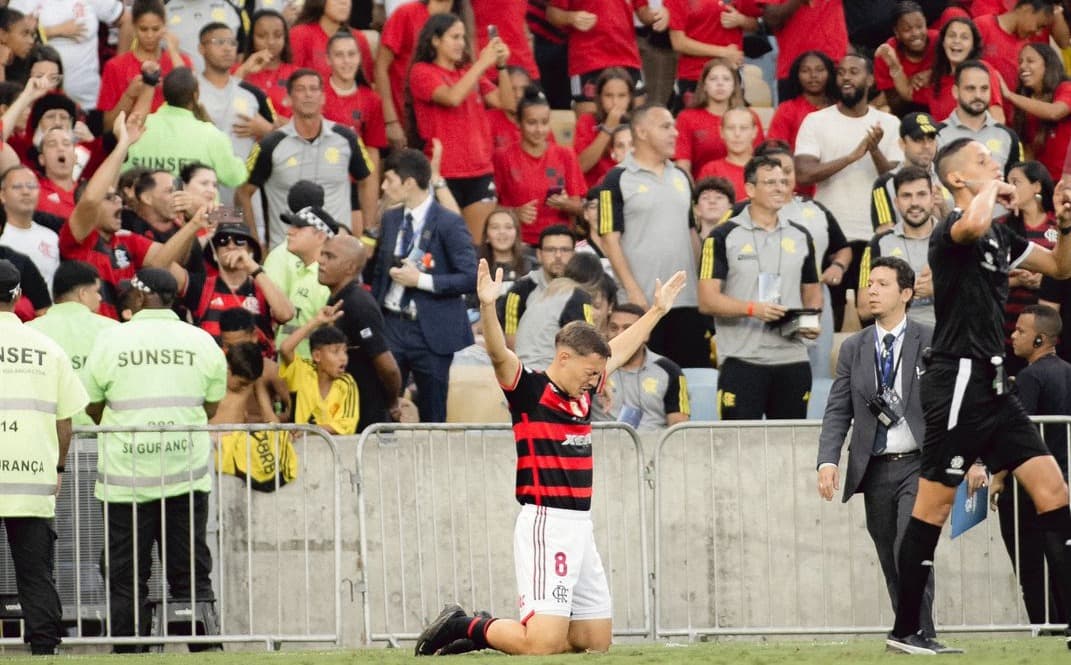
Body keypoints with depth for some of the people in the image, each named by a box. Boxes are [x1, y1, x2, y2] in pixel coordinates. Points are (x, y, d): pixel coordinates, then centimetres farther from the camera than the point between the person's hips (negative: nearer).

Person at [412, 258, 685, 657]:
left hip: (580, 528, 9)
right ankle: (464, 627, 6)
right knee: (543, 646, -18)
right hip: (546, 523, -9)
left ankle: (481, 633, 19)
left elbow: (619, 351, 30)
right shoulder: (529, 391, -7)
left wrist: (657, 310, 39)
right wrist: (487, 306, -40)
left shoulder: (584, 394, 15)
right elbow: (499, 355, -24)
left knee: (596, 641, 10)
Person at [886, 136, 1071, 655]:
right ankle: (904, 630, 4)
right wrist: (991, 189, -17)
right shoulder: (952, 229, -12)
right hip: (958, 382, -8)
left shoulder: (1001, 235, 14)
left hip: (992, 383, 9)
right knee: (933, 508, -3)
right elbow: (972, 225, -38)